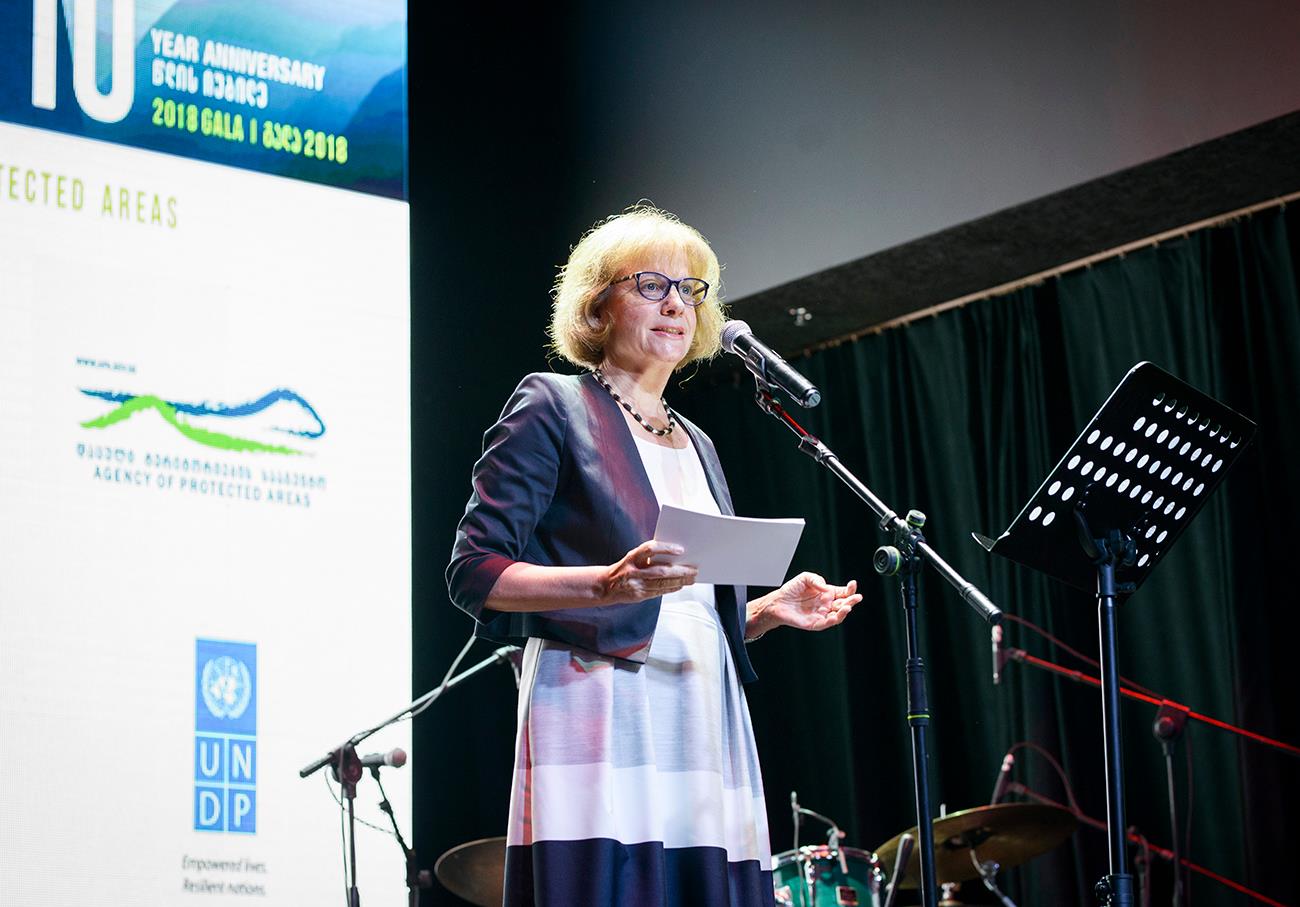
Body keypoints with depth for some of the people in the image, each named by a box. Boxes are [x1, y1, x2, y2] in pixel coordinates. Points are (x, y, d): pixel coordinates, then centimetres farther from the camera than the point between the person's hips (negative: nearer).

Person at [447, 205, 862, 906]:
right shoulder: (554, 408, 4)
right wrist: (609, 582, -20)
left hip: (704, 729, 7)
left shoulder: (696, 446, 25)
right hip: (601, 721, -6)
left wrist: (772, 609, 7)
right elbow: (474, 572, -6)